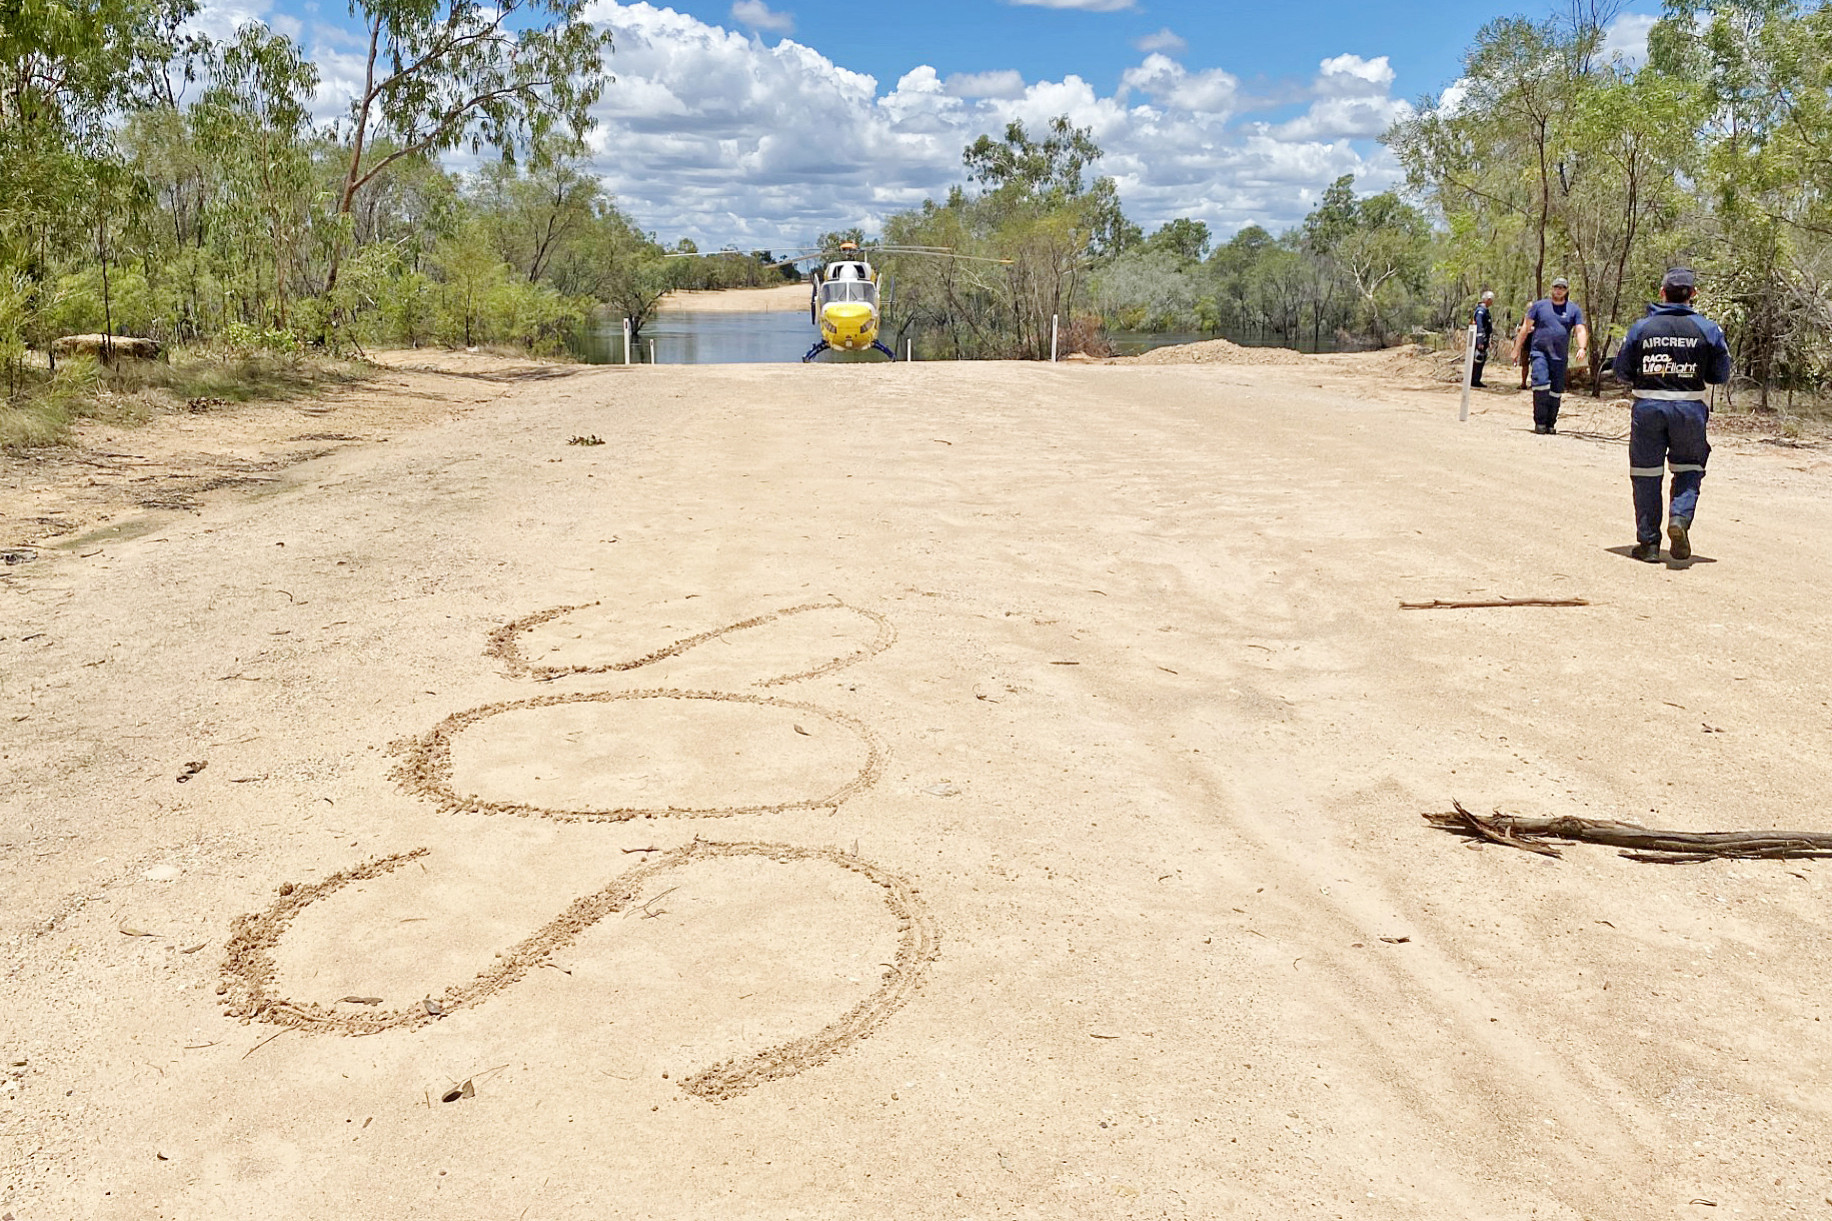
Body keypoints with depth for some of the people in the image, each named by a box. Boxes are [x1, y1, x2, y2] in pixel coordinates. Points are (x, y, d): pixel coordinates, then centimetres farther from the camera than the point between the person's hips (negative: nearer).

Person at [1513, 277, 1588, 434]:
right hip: (1539, 352, -2)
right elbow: (1525, 328, 10)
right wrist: (1517, 349, 6)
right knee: (1541, 383, -20)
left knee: (1556, 391, 3)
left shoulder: (1574, 309, 11)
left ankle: (1550, 424, 13)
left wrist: (1582, 348, -14)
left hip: (1560, 357, 2)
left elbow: (1580, 331, 4)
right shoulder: (1539, 305, 8)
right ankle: (1540, 422, -13)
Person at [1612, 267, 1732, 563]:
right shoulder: (1707, 329, 0)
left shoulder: (1641, 328, 0)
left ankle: (1648, 542, 9)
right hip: (1690, 408, 0)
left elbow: (1622, 370, 5)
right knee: (1688, 468, 16)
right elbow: (1721, 375, 5)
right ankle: (1680, 517, -10)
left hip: (1648, 408, 0)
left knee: (1646, 473, 7)